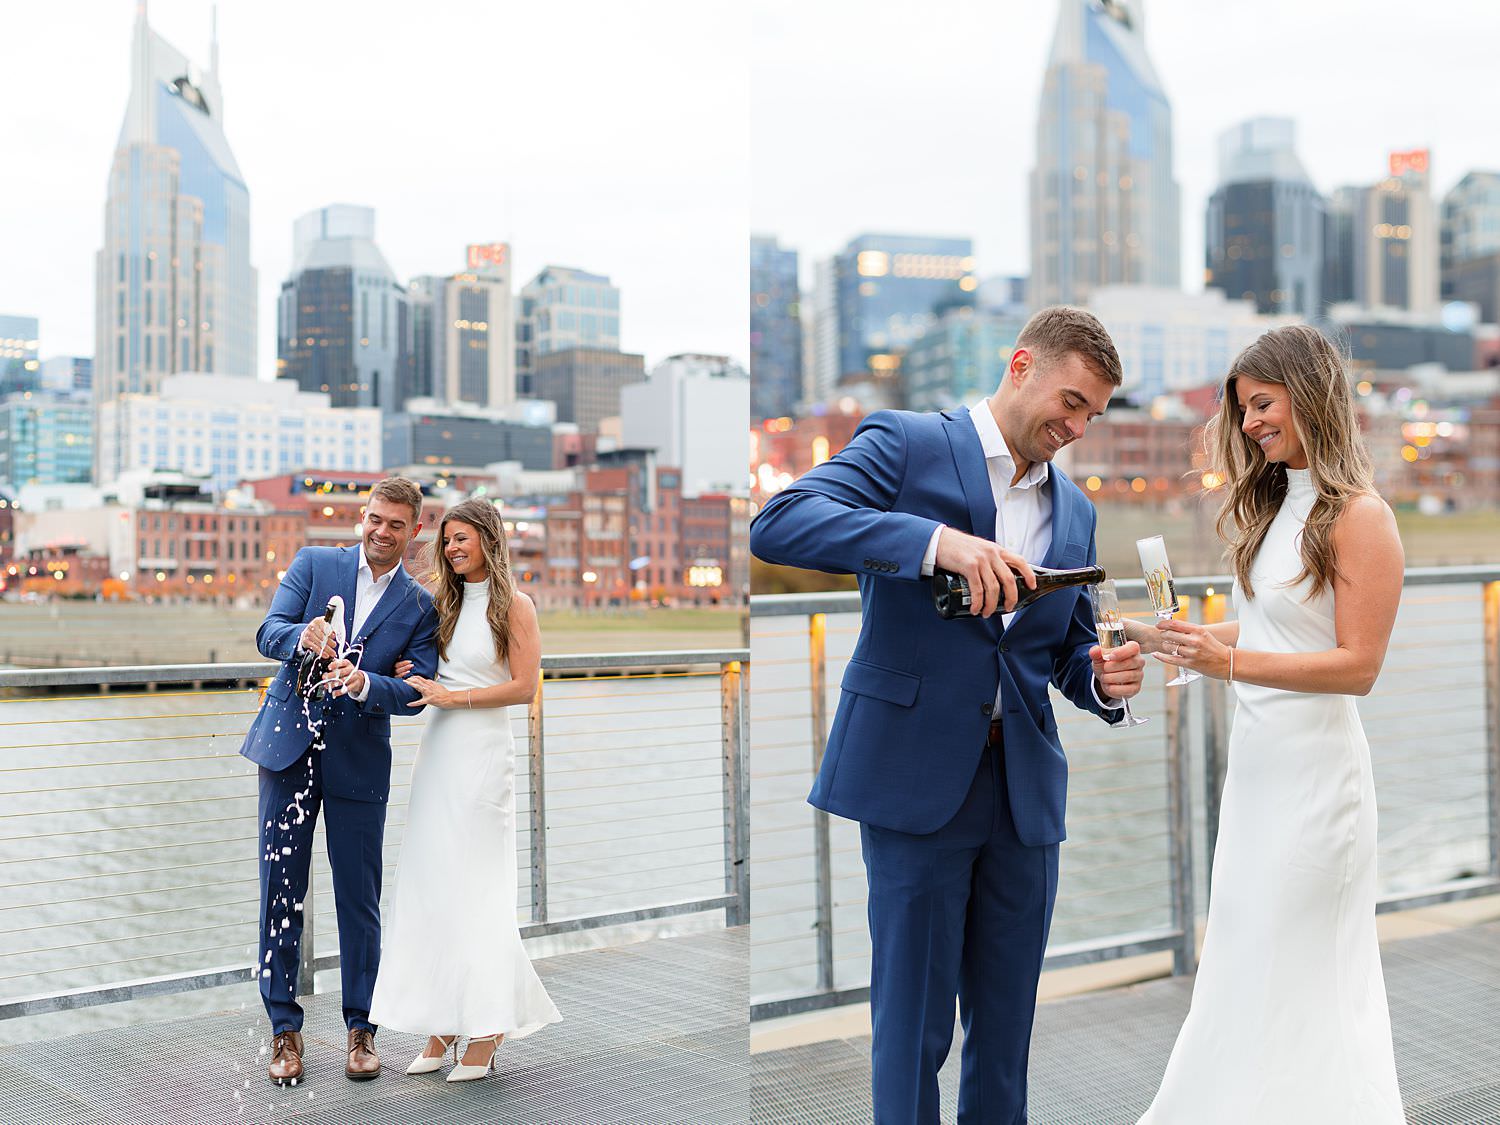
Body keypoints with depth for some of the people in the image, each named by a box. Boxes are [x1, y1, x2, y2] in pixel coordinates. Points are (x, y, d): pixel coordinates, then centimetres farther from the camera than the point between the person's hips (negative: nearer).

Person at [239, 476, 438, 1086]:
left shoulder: (421, 606, 5)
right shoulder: (314, 564, 5)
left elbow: (415, 692, -4)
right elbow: (268, 633, -5)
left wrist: (365, 683, -25)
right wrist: (304, 637, -28)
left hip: (359, 760, 0)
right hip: (289, 747, 0)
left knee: (359, 899, 5)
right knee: (281, 893, 3)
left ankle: (360, 1028, 19)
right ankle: (284, 1029, 15)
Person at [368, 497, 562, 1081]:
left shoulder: (514, 605, -3)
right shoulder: (446, 602, 14)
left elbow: (524, 687, -9)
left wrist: (451, 696, -11)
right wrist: (411, 678, 2)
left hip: (483, 752, -6)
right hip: (437, 748, 6)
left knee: (475, 885, -4)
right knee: (430, 883, 3)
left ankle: (484, 1030, 3)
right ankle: (442, 1025, 8)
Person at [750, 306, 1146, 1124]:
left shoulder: (1075, 510, 16)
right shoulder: (906, 443, -3)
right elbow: (776, 525, -19)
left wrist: (1105, 679, -4)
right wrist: (936, 541, -30)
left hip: (1025, 786, 6)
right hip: (918, 774, -5)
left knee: (1006, 1024, 13)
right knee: (913, 1025, 1)